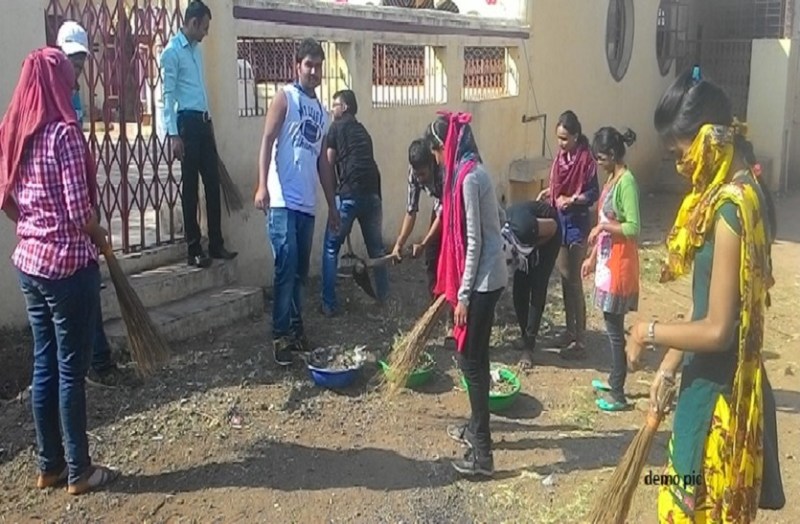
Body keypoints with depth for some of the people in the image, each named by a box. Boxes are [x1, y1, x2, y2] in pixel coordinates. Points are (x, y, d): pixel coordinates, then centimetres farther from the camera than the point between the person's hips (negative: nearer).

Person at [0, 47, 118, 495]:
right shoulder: (64, 133, -16)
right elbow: (80, 212, -18)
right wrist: (101, 237, -1)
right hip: (68, 265, -8)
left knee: (45, 366, 15)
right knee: (71, 369, 2)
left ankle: (49, 466, 26)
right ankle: (78, 472, 14)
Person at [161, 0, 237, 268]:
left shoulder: (197, 49, 16)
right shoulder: (172, 52, -9)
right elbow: (168, 95, -13)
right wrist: (173, 134, -18)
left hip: (204, 121, 8)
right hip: (187, 122, -8)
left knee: (213, 183, 7)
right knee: (190, 186, -3)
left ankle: (216, 244, 14)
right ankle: (194, 249, 4)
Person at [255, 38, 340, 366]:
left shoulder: (322, 112, 20)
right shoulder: (285, 98, 1)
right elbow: (267, 141, -9)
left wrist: (332, 206, 21)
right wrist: (262, 185, -21)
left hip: (308, 204, 6)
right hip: (283, 200, -6)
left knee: (300, 271, 11)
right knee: (286, 267, -9)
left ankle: (296, 329, 22)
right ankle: (280, 335, -2)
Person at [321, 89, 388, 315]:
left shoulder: (337, 127, 7)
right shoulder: (362, 130, 25)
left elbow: (329, 162, 7)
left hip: (350, 193, -6)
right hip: (372, 193, 6)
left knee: (331, 248, 4)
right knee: (377, 248, 18)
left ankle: (329, 304, 2)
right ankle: (385, 299, 24)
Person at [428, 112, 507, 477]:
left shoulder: (468, 178, -19)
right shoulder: (470, 171, 12)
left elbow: (473, 242, -21)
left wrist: (462, 295, -17)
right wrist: (456, 287, 24)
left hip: (482, 281, -10)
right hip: (485, 278, 10)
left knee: (471, 359, -4)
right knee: (473, 355, 19)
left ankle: (482, 453, 2)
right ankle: (477, 427, 35)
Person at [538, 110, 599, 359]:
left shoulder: (585, 159, -16)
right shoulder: (562, 155, 6)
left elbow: (593, 194, -15)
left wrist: (571, 200, -27)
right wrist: (548, 192, 4)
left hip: (577, 225, -8)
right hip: (560, 222, 8)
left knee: (574, 281, -4)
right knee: (564, 279, 14)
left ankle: (579, 341, 3)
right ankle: (570, 331, 27)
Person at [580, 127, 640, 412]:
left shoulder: (627, 182, -19)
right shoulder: (611, 179, 11)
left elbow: (633, 228, -23)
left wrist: (603, 226, -17)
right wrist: (593, 257, 17)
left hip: (619, 263, -9)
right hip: (607, 260, 9)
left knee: (615, 327, -2)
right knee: (612, 325, 18)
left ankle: (618, 394, 7)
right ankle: (614, 380, 32)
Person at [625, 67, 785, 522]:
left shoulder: (732, 207, -24)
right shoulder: (732, 194, 7)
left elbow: (717, 329, -24)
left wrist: (649, 332, -10)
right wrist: (670, 366, 15)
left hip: (719, 393, -9)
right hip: (712, 384, 9)